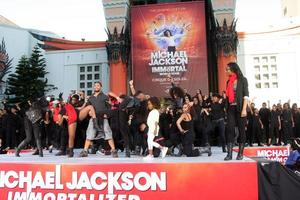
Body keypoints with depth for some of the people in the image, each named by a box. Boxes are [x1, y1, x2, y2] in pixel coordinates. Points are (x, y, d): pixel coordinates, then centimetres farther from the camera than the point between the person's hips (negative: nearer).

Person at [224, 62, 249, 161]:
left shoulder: (242, 80, 1)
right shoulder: (229, 81, 15)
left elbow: (246, 95, -6)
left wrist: (244, 109, -15)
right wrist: (226, 108, 7)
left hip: (240, 108, -4)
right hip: (231, 108, 4)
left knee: (241, 130, 1)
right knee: (230, 129, -6)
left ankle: (240, 153, 9)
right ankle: (229, 153, -8)